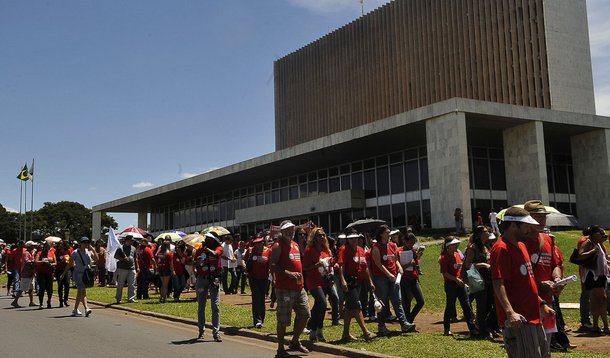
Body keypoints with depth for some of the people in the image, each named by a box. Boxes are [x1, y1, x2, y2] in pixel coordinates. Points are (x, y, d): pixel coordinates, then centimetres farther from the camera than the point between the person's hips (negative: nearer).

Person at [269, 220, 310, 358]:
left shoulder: (295, 245, 16)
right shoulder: (278, 246, -9)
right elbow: (272, 267, -17)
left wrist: (299, 275, 14)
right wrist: (289, 273, -23)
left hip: (299, 287, 8)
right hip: (284, 289, -8)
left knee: (305, 314, 10)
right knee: (283, 320, -1)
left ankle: (295, 342, 29)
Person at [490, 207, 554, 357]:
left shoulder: (521, 246, 16)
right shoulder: (501, 249, -14)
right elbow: (498, 283, -23)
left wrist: (542, 304, 23)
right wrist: (510, 312, -33)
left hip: (534, 316, 10)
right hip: (517, 320, -10)